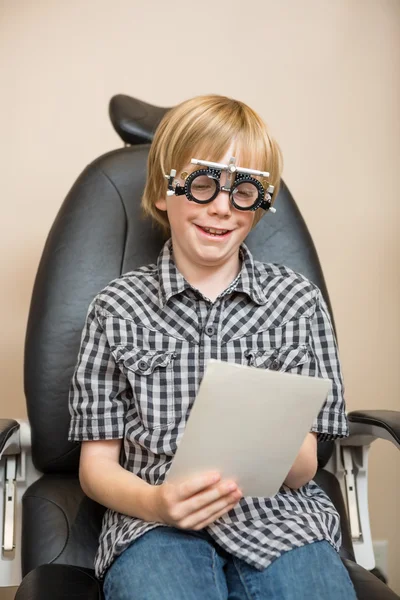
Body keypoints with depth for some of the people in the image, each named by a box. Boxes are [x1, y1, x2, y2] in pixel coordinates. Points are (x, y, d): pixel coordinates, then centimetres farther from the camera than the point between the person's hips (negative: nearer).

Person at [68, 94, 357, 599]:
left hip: (279, 518, 2)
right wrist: (155, 501, -17)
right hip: (154, 521, -1)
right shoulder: (118, 307, 4)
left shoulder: (298, 299, 6)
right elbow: (96, 466, 5)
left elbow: (303, 469, 4)